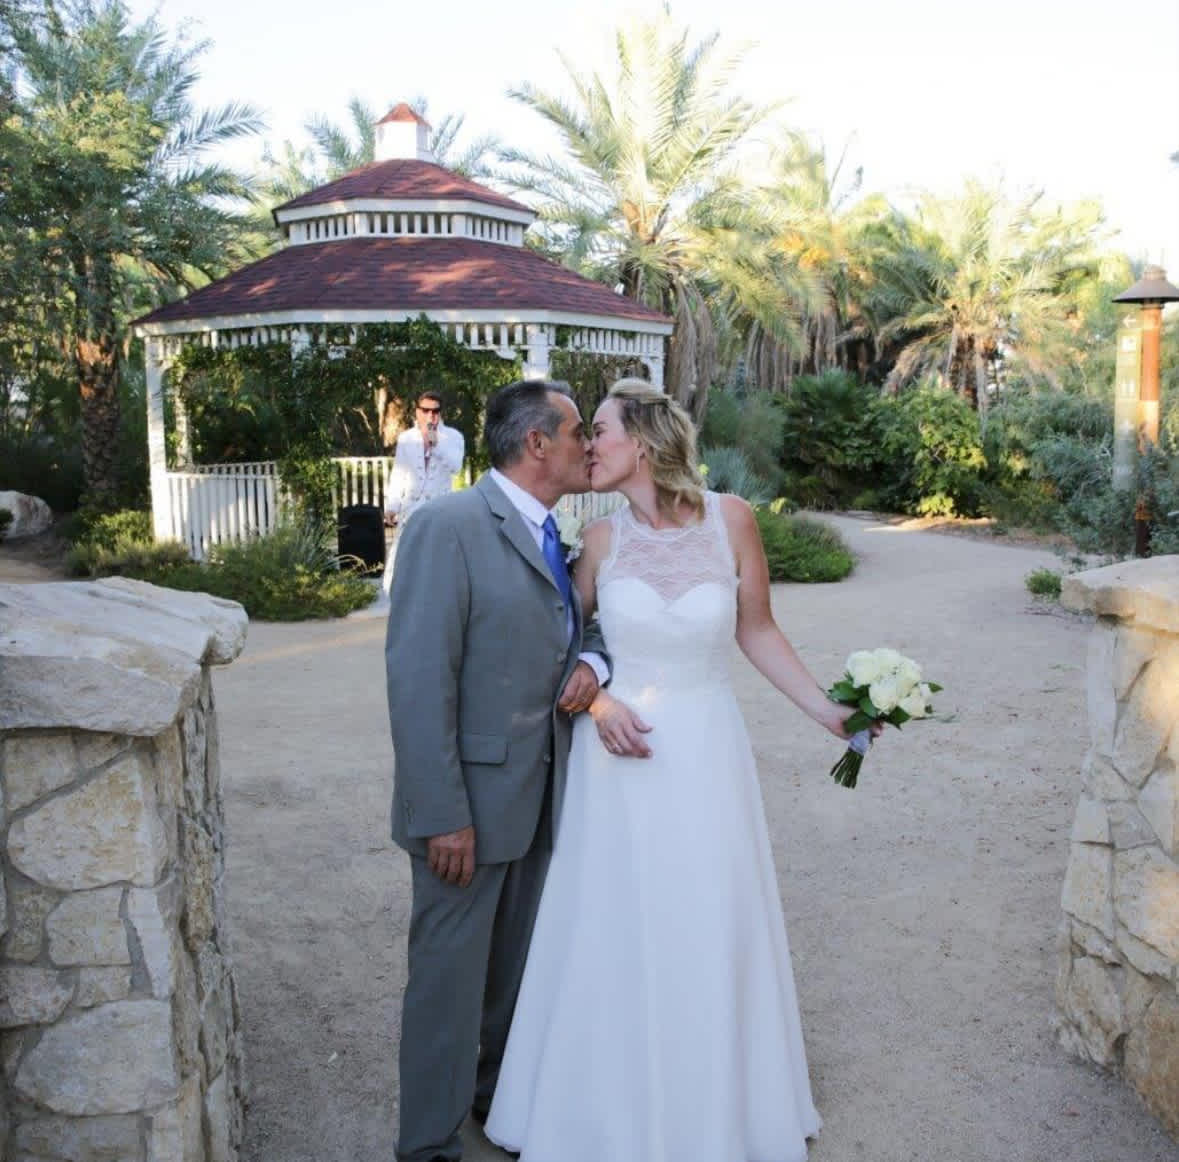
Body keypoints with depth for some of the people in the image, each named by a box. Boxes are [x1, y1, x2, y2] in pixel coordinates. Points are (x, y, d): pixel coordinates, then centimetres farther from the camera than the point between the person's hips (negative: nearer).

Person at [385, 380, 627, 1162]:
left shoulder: (555, 536, 9)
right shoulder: (448, 527, -16)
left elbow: (579, 625, 20)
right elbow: (418, 677, -20)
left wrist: (591, 660, -5)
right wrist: (443, 814, -22)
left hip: (542, 794, 8)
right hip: (472, 799, -7)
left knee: (517, 961, 20)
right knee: (451, 971, 6)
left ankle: (500, 1093, 42)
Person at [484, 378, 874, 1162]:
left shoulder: (729, 519, -6)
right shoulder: (604, 539, -4)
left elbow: (757, 631, 2)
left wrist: (828, 711, -2)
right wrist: (595, 699, -9)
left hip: (707, 749, 0)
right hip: (620, 750, 0)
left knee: (712, 930, 11)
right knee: (616, 933, 8)